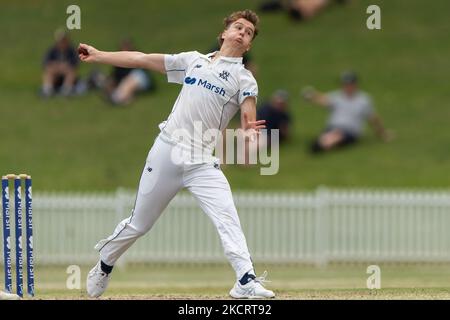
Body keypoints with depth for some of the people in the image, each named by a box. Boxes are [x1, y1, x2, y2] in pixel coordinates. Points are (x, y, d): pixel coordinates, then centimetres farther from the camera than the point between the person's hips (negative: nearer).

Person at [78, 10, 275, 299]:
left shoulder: (244, 80, 4)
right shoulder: (194, 60, 13)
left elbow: (250, 126, -8)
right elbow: (141, 59, 17)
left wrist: (249, 134, -32)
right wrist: (99, 56, 14)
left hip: (202, 161, -2)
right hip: (166, 152, 2)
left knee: (227, 215, -23)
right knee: (140, 224, 10)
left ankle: (247, 281, -29)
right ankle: (104, 265, 33)